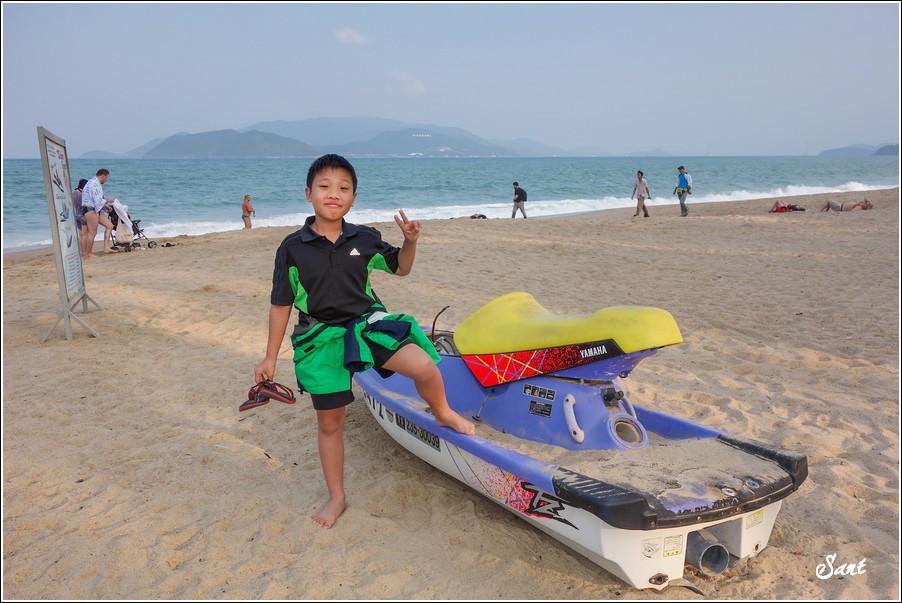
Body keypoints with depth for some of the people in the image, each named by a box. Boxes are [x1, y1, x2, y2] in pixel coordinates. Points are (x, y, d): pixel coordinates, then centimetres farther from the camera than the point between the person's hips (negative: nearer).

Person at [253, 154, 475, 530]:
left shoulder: (365, 240, 0)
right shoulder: (292, 249, -4)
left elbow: (400, 268, 15)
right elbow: (281, 305, 3)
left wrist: (410, 241, -6)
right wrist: (270, 358, 5)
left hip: (366, 323, 0)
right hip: (320, 338, 0)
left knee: (423, 366, -26)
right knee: (329, 422, 8)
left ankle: (444, 414, 9)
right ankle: (336, 498, 30)